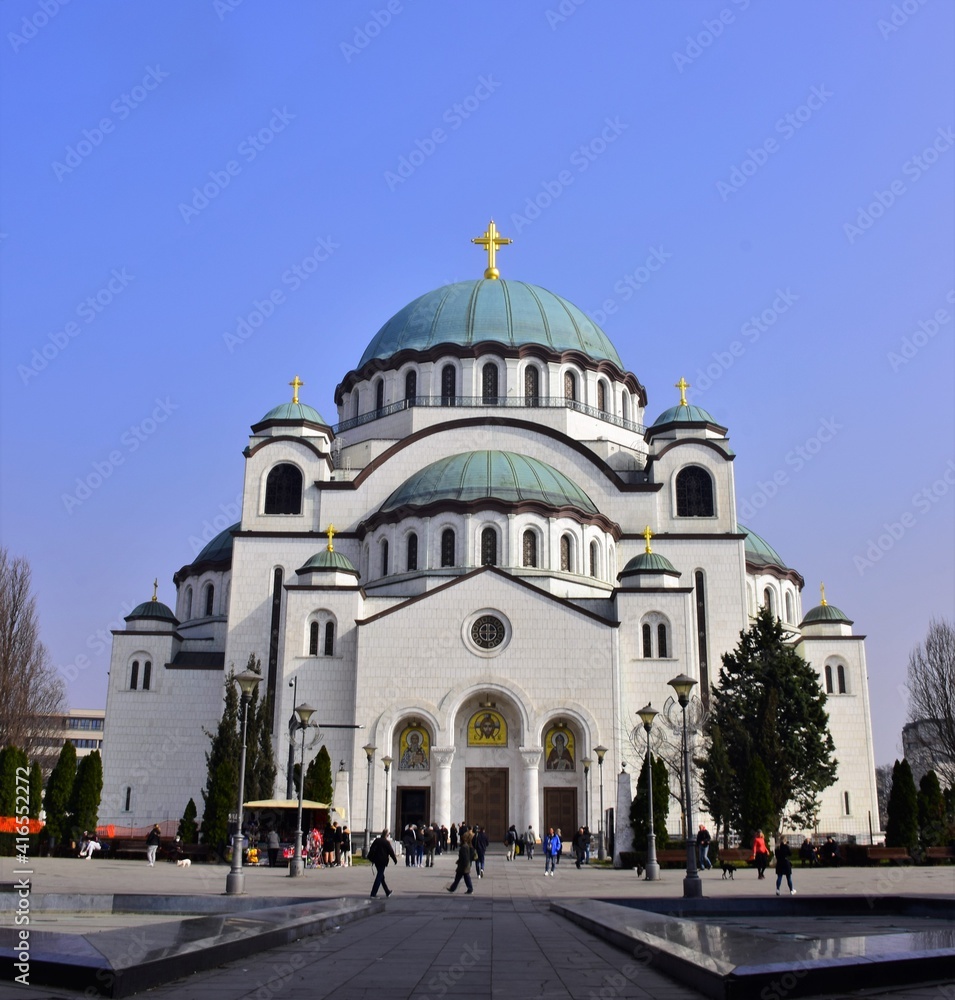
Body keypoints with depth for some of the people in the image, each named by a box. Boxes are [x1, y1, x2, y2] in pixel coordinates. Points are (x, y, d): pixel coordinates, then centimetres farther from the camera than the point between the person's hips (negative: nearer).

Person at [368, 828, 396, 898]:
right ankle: (373, 894, -8)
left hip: (376, 860, 7)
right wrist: (395, 860, 4)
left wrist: (371, 858, 13)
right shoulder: (387, 842, -11)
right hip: (382, 861, -7)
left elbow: (371, 849, 6)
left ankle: (387, 892, 29)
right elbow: (391, 852, -7)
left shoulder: (376, 840, 5)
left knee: (381, 876, 17)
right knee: (379, 877, -3)